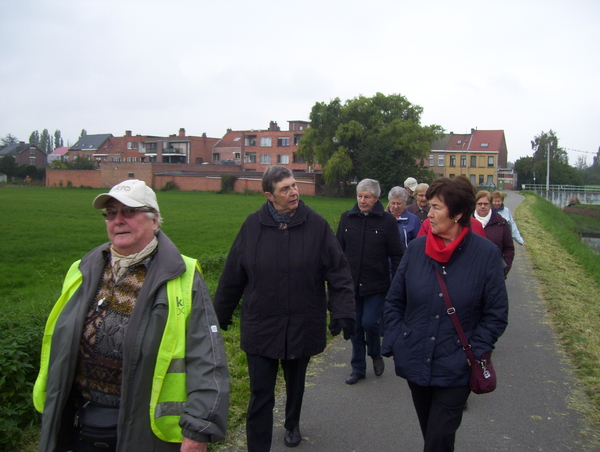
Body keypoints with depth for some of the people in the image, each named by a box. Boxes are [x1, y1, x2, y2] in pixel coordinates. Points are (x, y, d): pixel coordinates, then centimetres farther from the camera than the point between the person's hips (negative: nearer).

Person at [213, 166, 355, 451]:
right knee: (260, 395, 1)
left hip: (302, 326, 1)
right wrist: (221, 315, 10)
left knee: (295, 384, 24)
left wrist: (343, 312, -15)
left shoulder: (316, 225, -9)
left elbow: (338, 272, -7)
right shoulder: (253, 226, -7)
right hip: (261, 327, -1)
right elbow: (232, 276, 2)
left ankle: (292, 425, 51)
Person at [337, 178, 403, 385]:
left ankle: (376, 355, 23)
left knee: (370, 323, -8)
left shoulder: (387, 220, -5)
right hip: (351, 284, 3)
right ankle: (358, 368, 24)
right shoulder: (347, 218, 3)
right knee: (355, 327, 9)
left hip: (376, 285, -3)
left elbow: (396, 255, -2)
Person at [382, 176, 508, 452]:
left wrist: (474, 353, -13)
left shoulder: (486, 254, -10)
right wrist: (394, 343, -1)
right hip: (415, 364, 3)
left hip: (455, 370, -3)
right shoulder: (416, 248, -3)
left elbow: (496, 314, -5)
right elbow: (395, 301, 6)